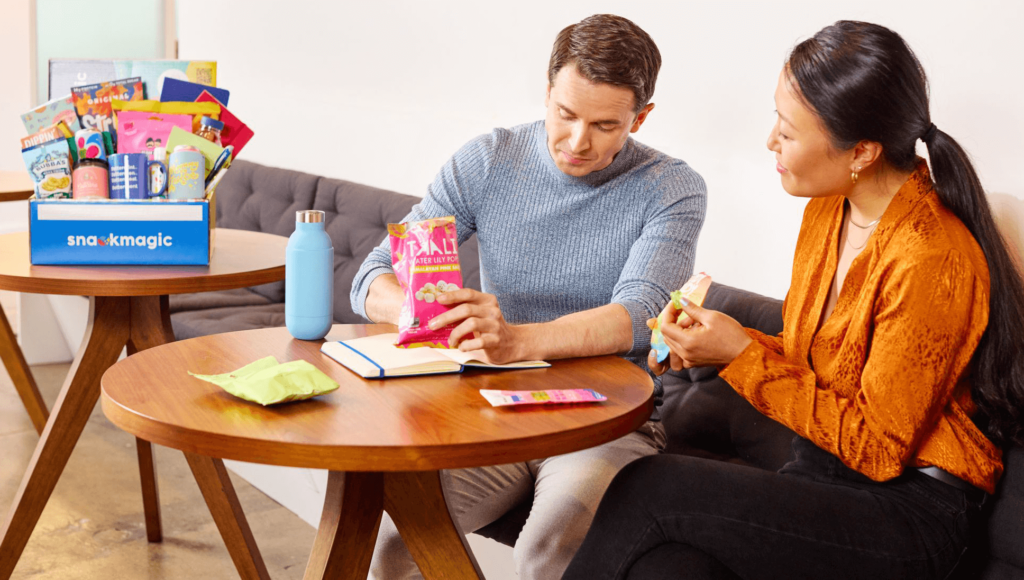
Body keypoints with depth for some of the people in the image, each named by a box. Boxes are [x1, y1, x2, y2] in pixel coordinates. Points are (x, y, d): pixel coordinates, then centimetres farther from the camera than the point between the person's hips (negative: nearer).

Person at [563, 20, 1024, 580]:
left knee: (648, 488, -20)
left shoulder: (932, 263, -21)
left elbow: (876, 448, -16)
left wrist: (743, 357, -15)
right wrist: (716, 343, -1)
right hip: (820, 471, 7)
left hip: (910, 517, -6)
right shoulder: (828, 209, 5)